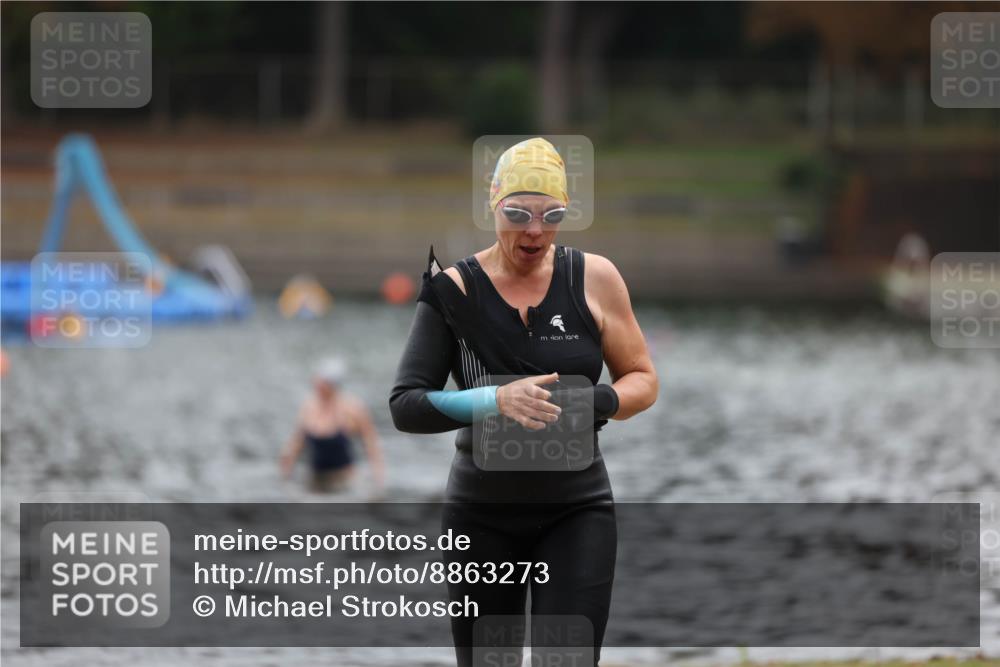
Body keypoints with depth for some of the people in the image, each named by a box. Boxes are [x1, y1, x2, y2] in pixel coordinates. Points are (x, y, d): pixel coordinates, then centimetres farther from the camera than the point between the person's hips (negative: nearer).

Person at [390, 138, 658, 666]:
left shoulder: (594, 277, -1)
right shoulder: (454, 290, -3)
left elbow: (642, 380, 6)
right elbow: (405, 405, -8)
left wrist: (590, 403, -16)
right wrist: (495, 400, -25)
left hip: (576, 510, 0)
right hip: (481, 516, 0)